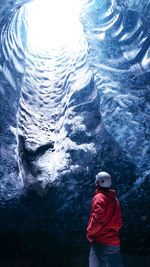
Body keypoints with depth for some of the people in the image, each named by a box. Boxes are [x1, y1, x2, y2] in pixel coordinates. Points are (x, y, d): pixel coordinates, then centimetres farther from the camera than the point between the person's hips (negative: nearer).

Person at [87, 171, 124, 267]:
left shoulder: (99, 197, -11)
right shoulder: (114, 199, 13)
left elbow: (98, 220, -22)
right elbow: (119, 223, 17)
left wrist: (89, 231, -6)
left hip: (101, 242, -7)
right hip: (115, 242, 8)